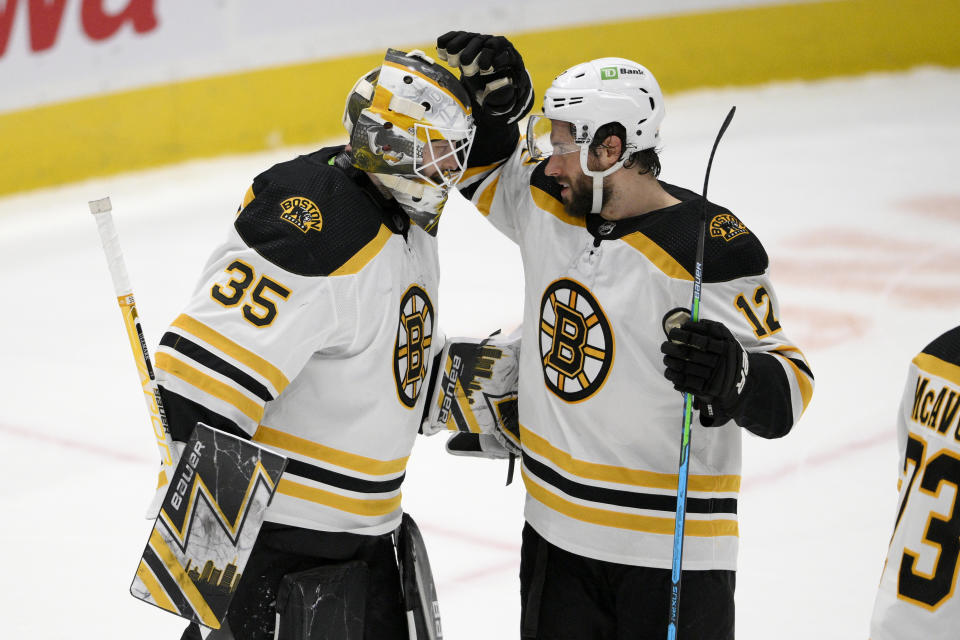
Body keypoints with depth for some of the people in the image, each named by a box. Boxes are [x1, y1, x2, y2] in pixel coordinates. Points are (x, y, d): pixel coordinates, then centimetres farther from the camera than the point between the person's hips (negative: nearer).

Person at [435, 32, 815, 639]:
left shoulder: (714, 253, -19)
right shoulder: (549, 206, 1)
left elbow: (788, 392, -15)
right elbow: (483, 167, 20)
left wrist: (734, 375, -36)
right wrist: (490, 104, 0)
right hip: (555, 532, 7)